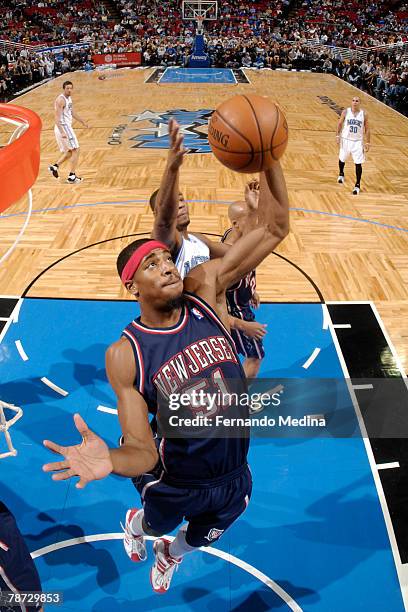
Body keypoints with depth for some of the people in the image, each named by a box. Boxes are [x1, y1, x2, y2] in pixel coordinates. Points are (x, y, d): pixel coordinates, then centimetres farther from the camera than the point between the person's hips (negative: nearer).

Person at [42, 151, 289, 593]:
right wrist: (110, 460, -47)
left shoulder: (205, 288, -17)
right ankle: (135, 524, 71)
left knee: (202, 538, 33)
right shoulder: (124, 355, -25)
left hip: (234, 474, 3)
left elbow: (274, 228, -21)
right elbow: (142, 451, -24)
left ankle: (170, 555, 70)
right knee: (157, 523, 31)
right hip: (173, 484, -3)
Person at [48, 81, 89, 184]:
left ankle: (55, 166, 20)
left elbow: (72, 112, 28)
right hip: (63, 128, -10)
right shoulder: (61, 100, -17)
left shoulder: (69, 98, 12)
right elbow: (57, 118, -23)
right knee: (75, 151, -7)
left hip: (67, 127, 10)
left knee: (69, 151, 19)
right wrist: (62, 132, -34)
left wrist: (82, 122, 33)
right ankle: (72, 176, -4)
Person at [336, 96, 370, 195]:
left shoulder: (364, 114, -5)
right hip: (346, 140, 1)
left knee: (358, 164, -5)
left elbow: (367, 129, 1)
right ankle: (341, 174, 50)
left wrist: (367, 143, -2)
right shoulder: (345, 112, -6)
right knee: (342, 159, 18)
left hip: (358, 142, -1)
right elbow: (340, 124, 6)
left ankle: (357, 185, 4)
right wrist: (337, 135, -2)